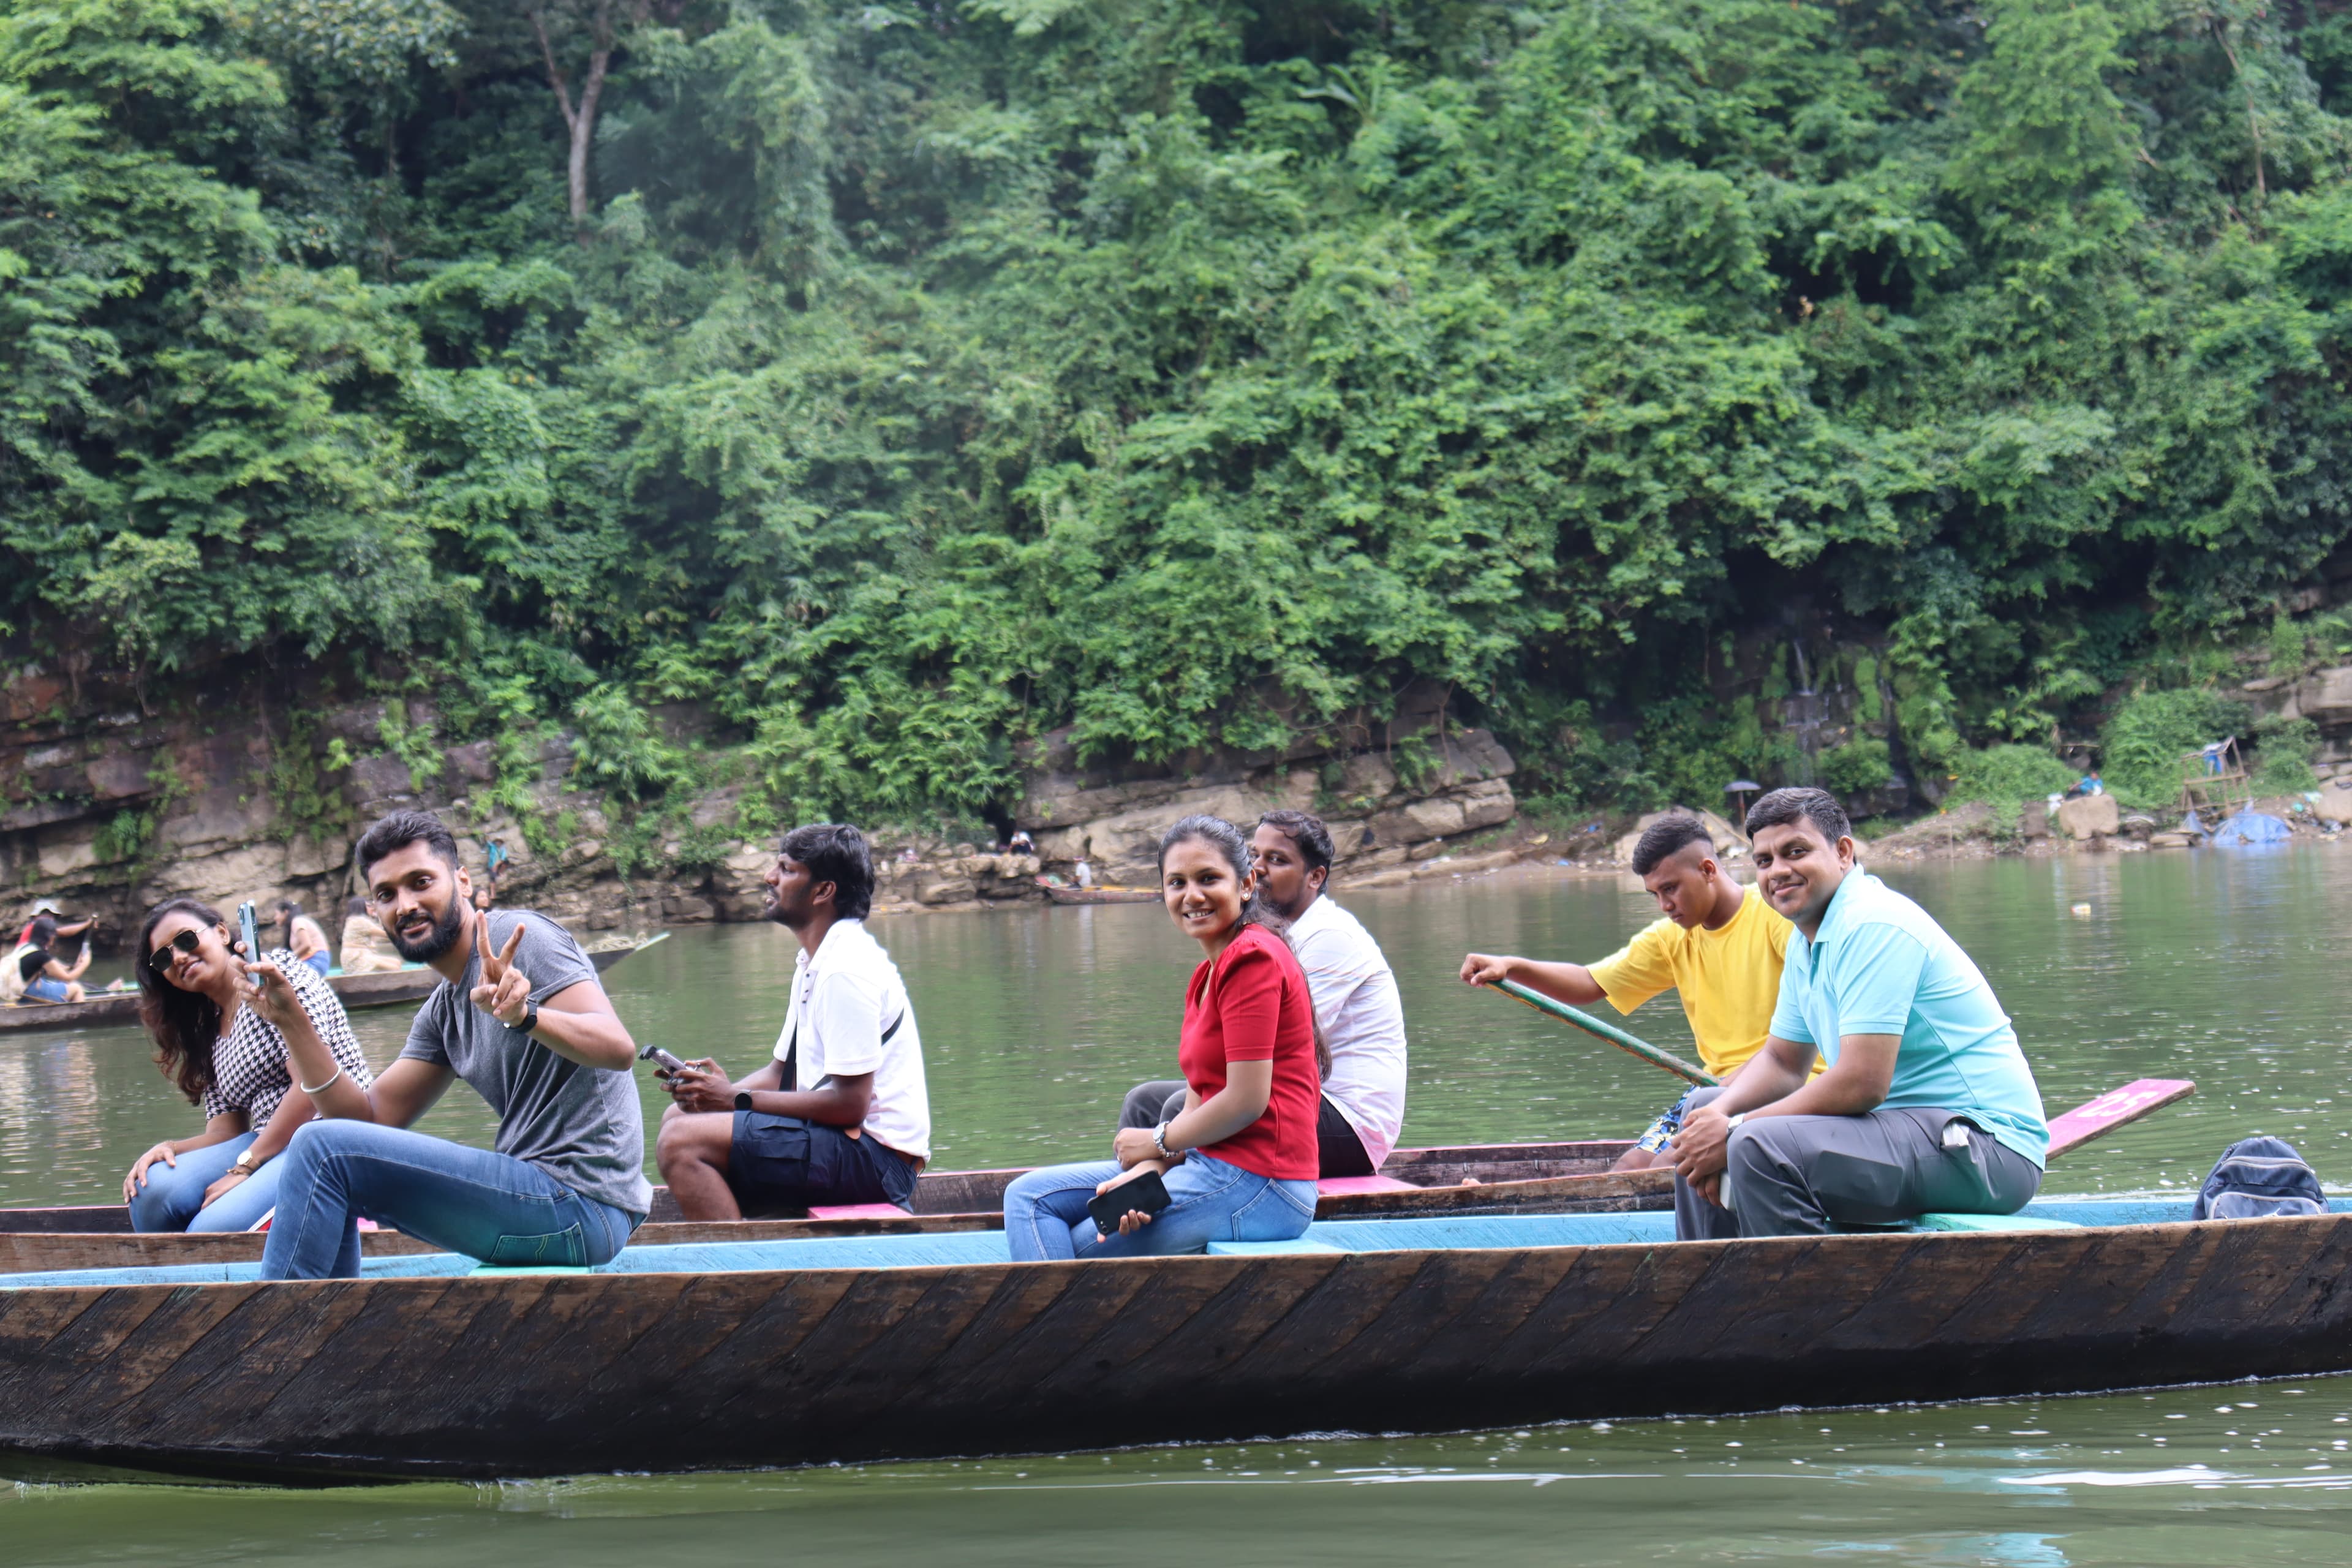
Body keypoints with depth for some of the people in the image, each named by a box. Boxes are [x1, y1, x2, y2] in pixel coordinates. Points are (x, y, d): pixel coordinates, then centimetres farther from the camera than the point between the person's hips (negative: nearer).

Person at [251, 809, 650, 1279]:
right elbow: (373, 1117, 13)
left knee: (324, 1149, -16)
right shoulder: (441, 1011, 18)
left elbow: (618, 1047, -21)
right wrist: (293, 1024, 6)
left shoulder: (516, 937, -8)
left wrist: (524, 1016, -39)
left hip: (581, 1202, -10)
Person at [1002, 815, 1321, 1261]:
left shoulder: (1251, 960, -14)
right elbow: (1197, 1107, 13)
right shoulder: (1206, 976, 17)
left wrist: (1159, 1141, -3)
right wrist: (1144, 1172, -7)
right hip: (1216, 1168, 10)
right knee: (1030, 1195, 7)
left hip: (1256, 1183, -10)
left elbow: (1247, 1102, -19)